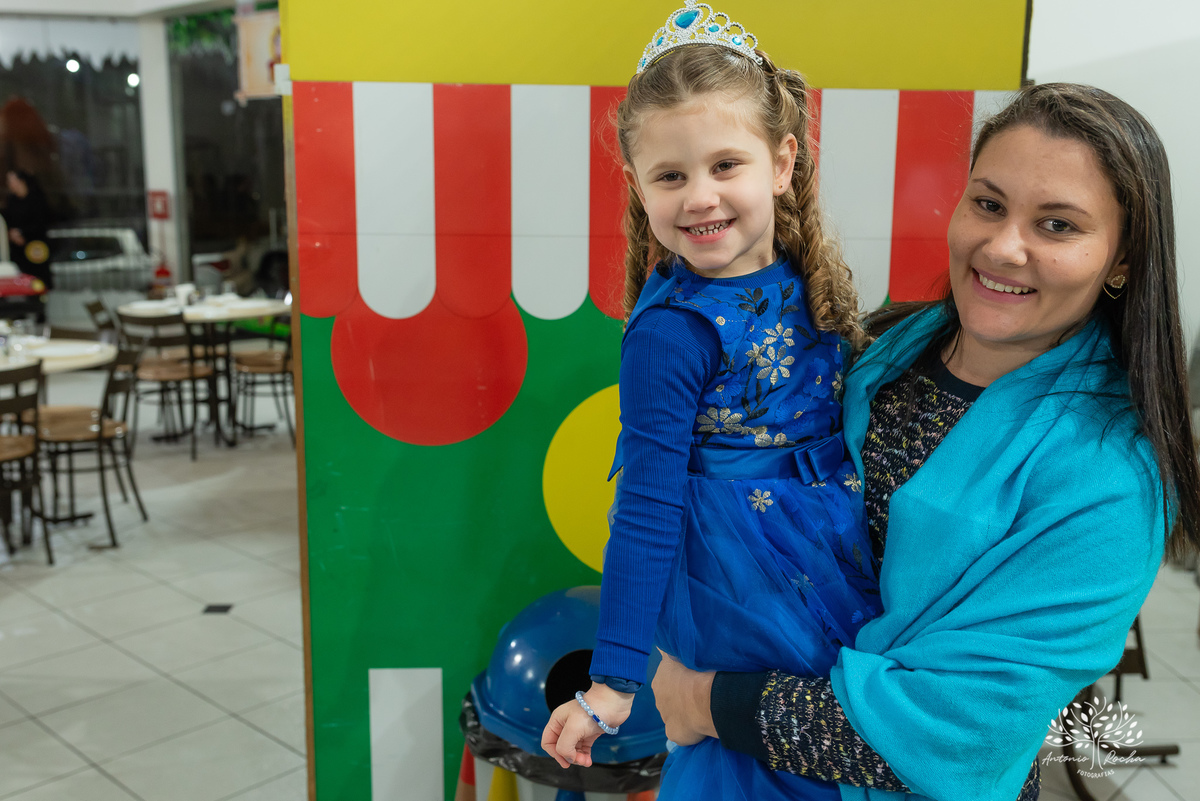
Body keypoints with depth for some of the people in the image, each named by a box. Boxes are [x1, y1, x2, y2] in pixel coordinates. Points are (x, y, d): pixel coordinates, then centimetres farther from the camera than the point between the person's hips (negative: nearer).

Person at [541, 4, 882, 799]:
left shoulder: (802, 279, -2)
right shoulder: (672, 329, -20)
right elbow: (646, 507, -18)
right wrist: (614, 678, -15)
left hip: (843, 554, 6)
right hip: (743, 580, -6)